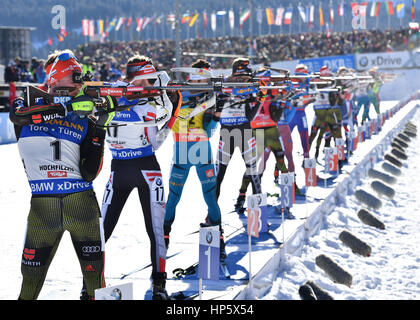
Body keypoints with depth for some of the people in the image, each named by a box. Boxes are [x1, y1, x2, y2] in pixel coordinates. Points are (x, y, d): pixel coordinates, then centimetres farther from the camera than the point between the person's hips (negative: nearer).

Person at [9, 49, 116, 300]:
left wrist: (100, 126, -6)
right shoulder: (30, 105, 7)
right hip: (42, 204, -2)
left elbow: (90, 173, 0)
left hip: (82, 201, 2)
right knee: (33, 270, 4)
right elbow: (17, 115, -20)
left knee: (94, 265, 4)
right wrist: (67, 108, -22)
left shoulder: (85, 121, 9)